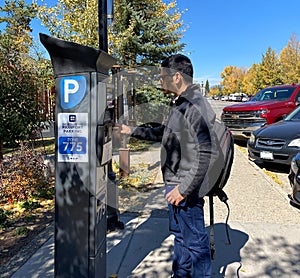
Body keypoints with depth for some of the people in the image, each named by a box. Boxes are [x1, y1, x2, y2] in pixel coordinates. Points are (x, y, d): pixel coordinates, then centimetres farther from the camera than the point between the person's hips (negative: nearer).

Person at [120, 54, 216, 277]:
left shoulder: (196, 106, -21)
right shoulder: (178, 104, 11)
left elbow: (204, 154, -25)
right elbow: (164, 133, 24)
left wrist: (184, 188, -23)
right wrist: (132, 131, 24)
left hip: (187, 188, -11)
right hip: (175, 183, 11)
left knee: (194, 241, 6)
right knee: (180, 234, 25)